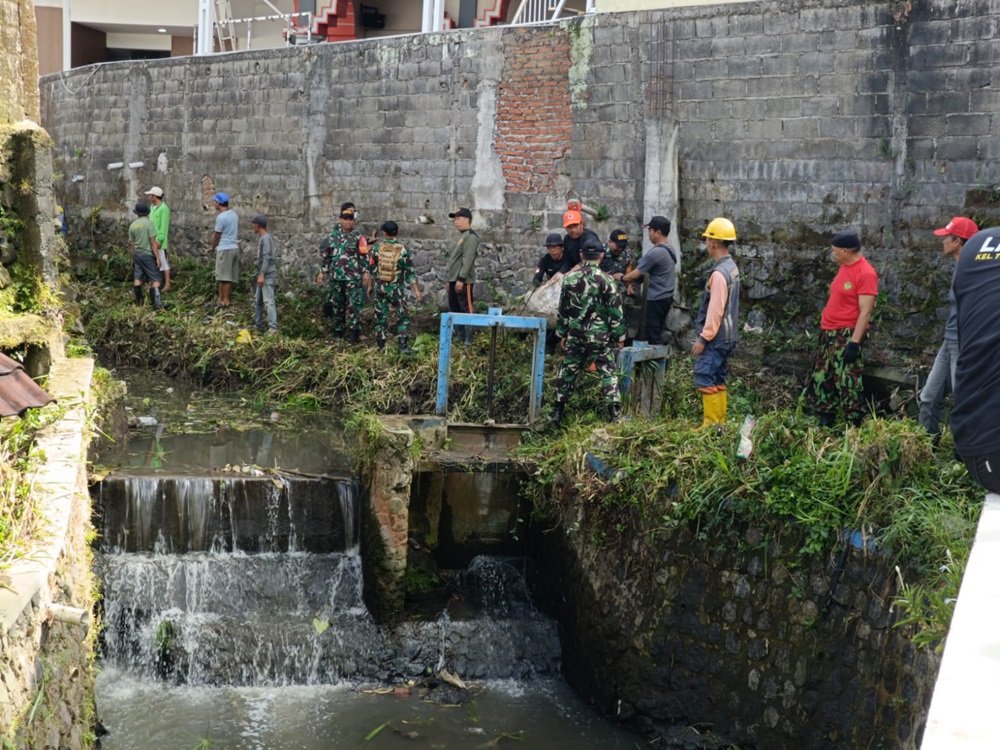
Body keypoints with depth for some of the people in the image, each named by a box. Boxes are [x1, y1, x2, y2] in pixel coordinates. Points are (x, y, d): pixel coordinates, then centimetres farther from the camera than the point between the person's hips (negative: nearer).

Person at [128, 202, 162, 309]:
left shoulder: (132, 225, 5)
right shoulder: (149, 223, -12)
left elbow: (131, 244, 10)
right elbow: (153, 242, -16)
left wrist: (133, 257, 21)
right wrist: (157, 257, -14)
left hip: (137, 254, 6)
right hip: (148, 254, -6)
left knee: (137, 279, 10)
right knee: (155, 279, -6)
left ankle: (139, 301, 16)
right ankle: (157, 302, -16)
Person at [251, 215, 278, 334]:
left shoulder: (265, 239, -13)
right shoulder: (262, 238, 17)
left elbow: (266, 258, -19)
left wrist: (262, 275, -22)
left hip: (267, 275, -10)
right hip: (263, 275, 10)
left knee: (268, 301, -14)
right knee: (258, 300, 14)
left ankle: (273, 327, -18)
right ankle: (258, 324, 22)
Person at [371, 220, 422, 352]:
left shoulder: (377, 247, -6)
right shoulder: (402, 249, -9)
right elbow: (410, 272, -8)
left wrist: (370, 286, 15)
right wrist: (416, 291, -5)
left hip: (380, 287, 2)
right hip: (397, 289, -2)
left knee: (381, 317, 11)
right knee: (402, 318, 6)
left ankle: (380, 346, 16)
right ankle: (403, 346, -3)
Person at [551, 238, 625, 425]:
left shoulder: (570, 278, 2)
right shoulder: (606, 280, -9)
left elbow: (563, 310, 9)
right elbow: (615, 311, -6)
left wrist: (562, 333, 18)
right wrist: (619, 336, 3)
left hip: (575, 335, 4)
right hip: (600, 336, -3)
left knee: (568, 371, 14)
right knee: (608, 373, 0)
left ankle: (557, 412, 20)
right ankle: (614, 414, -7)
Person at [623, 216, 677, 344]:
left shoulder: (655, 252, -17)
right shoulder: (670, 251, 12)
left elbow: (636, 274, -11)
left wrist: (622, 278, 7)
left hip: (656, 299, -9)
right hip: (667, 297, 9)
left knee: (653, 335, -5)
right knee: (657, 333, 14)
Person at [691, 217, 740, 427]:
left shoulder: (719, 273, -20)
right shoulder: (731, 268, 11)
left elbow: (715, 310, -23)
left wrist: (703, 338, -19)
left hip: (715, 338, -10)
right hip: (726, 337, 10)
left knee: (705, 381, -7)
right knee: (718, 381, 14)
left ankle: (711, 424, -6)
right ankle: (720, 423, 18)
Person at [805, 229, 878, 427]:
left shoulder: (866, 273, -16)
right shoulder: (844, 268, 13)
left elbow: (865, 312, -19)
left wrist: (854, 342, -24)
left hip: (847, 335, -10)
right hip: (829, 333, 10)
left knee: (848, 384, -9)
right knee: (821, 381, 12)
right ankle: (825, 425, 20)